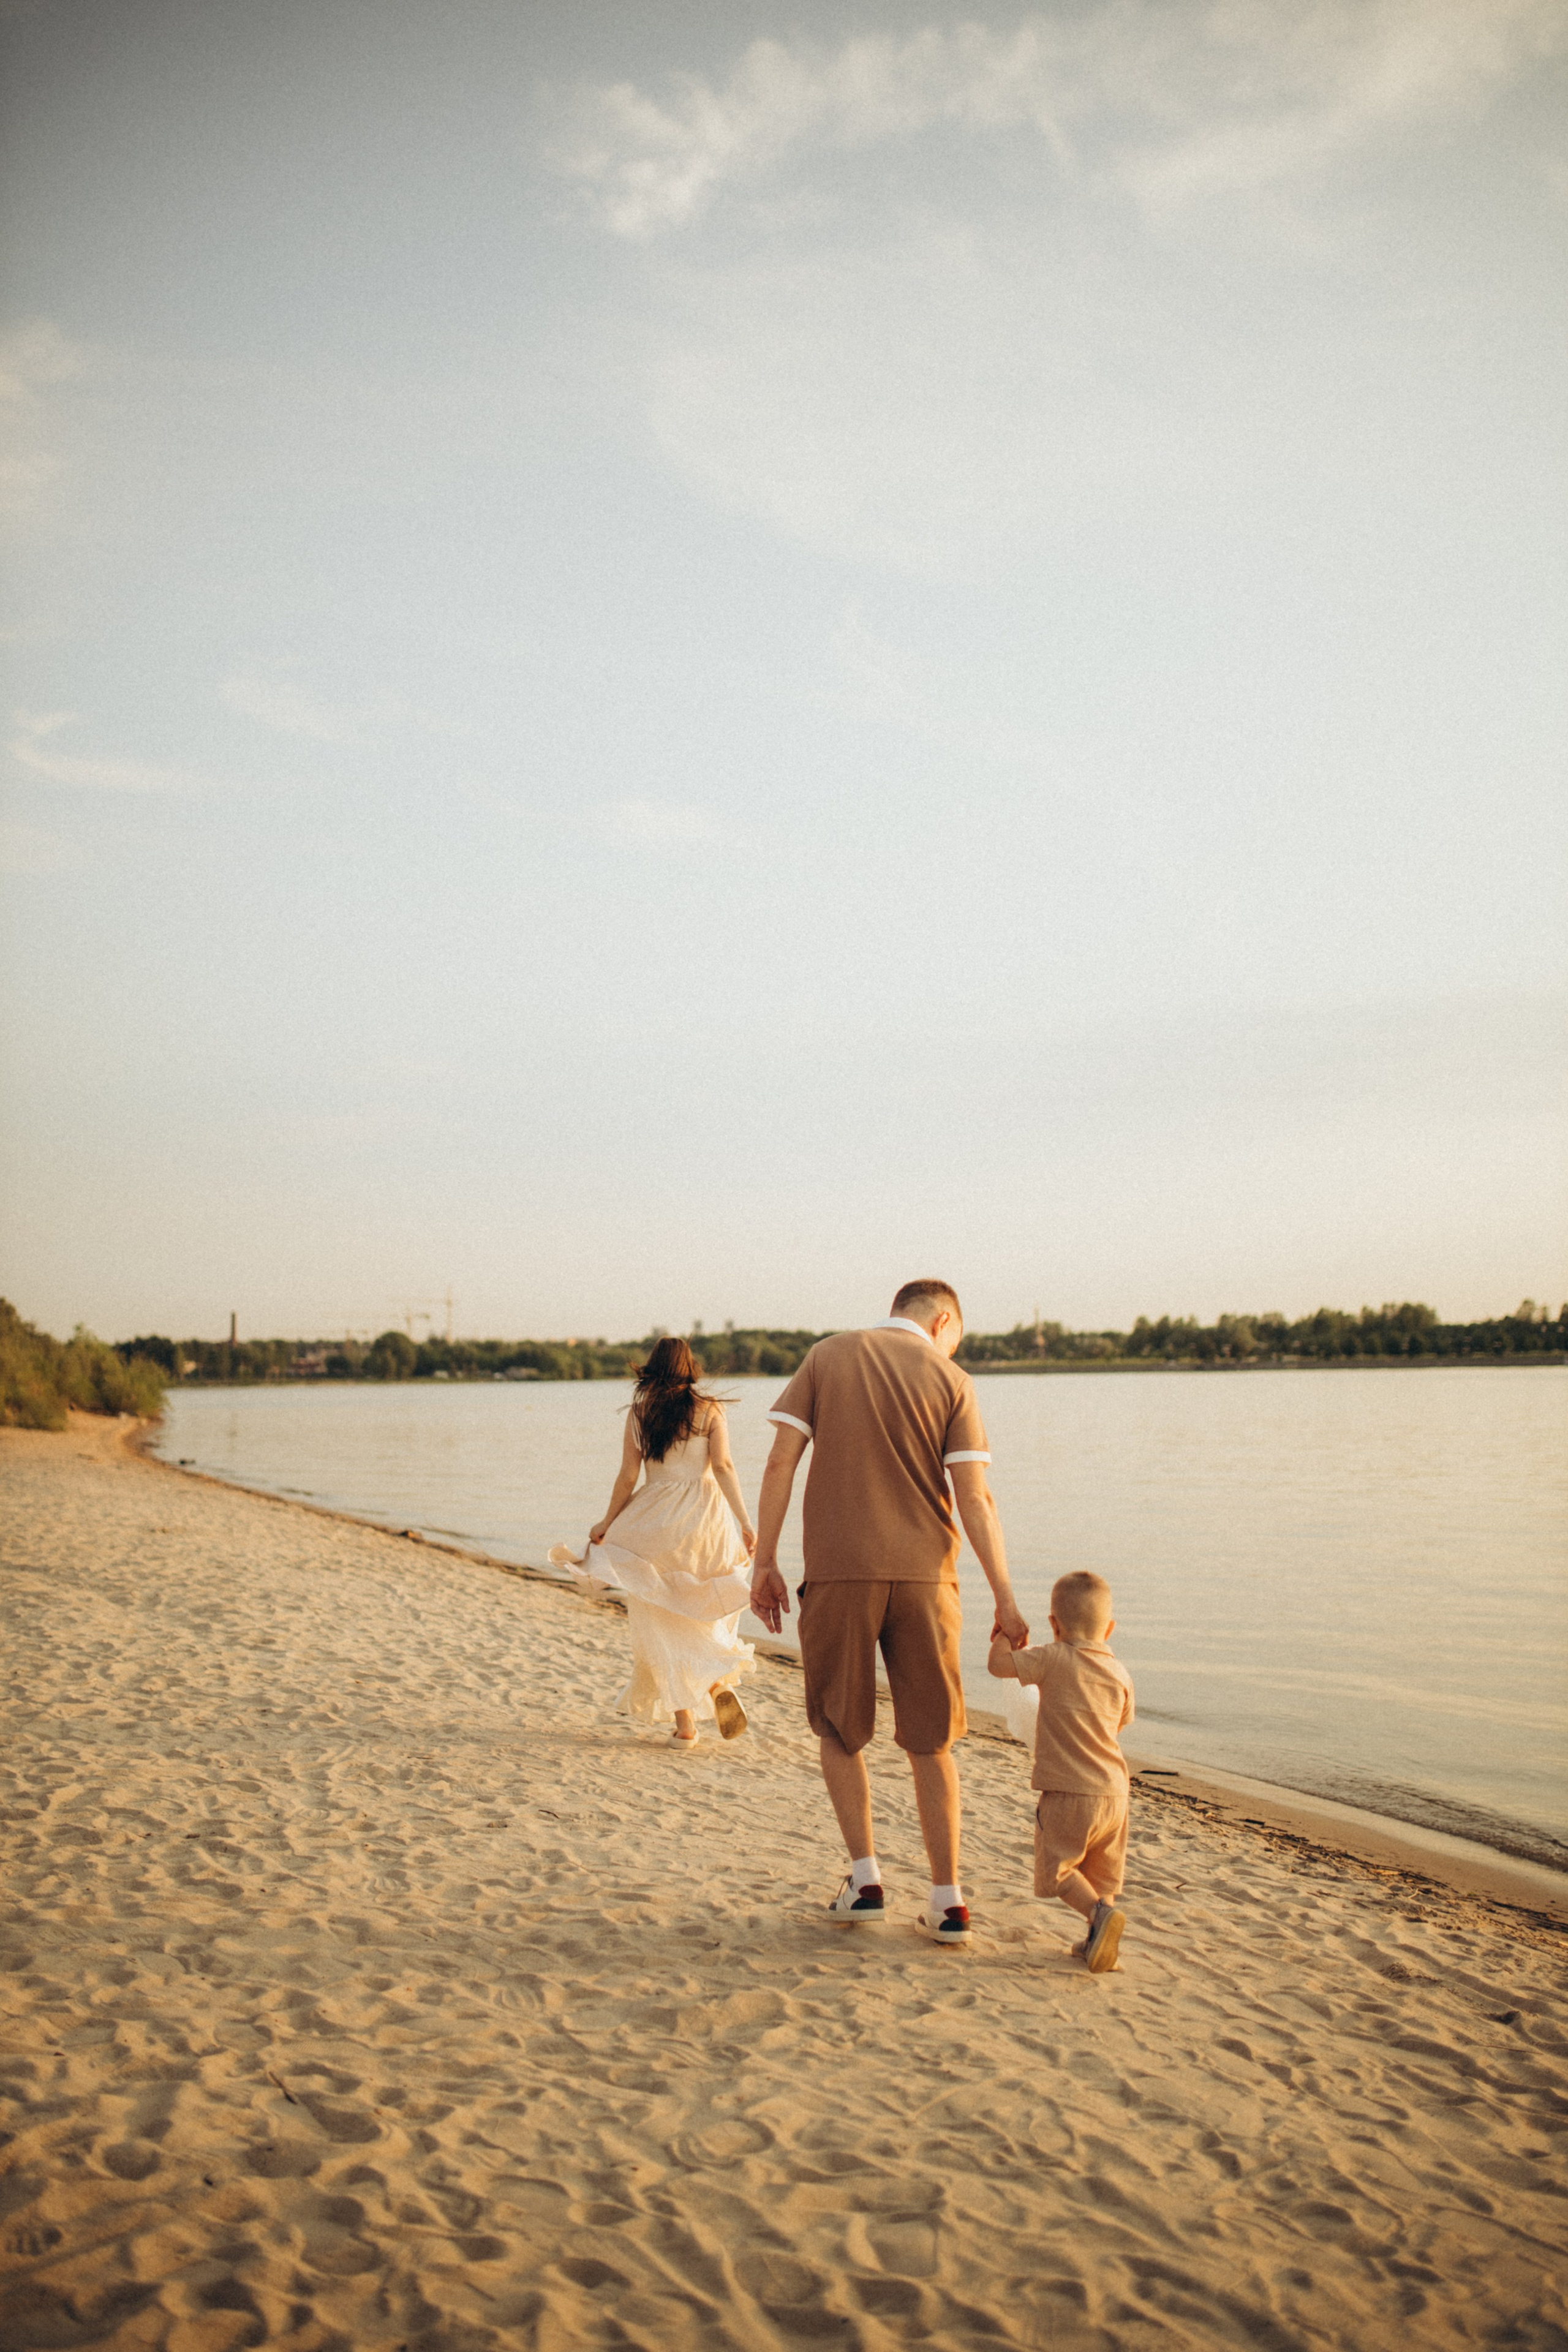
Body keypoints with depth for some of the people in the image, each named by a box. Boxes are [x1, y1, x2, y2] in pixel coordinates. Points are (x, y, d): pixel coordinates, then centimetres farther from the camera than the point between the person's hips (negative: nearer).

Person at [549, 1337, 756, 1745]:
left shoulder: (638, 1412, 2)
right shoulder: (709, 1410, 0)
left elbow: (628, 1477, 2)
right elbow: (723, 1467, -9)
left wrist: (607, 1523, 13)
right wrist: (745, 1522, -10)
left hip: (655, 1520, 0)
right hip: (705, 1519, 0)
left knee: (663, 1623, 7)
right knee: (707, 1610, 20)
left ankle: (685, 1723, 4)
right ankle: (719, 1681, -5)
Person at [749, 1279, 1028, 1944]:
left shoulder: (828, 1356, 6)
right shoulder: (951, 1381, 4)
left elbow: (781, 1463, -1)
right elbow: (974, 1498, -4)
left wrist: (764, 1563, 3)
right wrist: (1004, 1598, -2)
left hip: (839, 1571, 0)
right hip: (924, 1574, 1)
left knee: (838, 1729, 16)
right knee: (930, 1743, 11)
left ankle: (865, 1881, 10)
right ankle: (947, 1901, 10)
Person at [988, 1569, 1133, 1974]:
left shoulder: (1054, 1660, -11)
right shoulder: (1120, 1674, 5)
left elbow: (998, 1664, -10)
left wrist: (1004, 1637, 11)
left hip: (1068, 1793, -5)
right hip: (1114, 1793, 5)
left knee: (1058, 1869, 4)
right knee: (1102, 1872, 19)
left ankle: (1100, 1912, -18)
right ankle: (1097, 1940, 7)